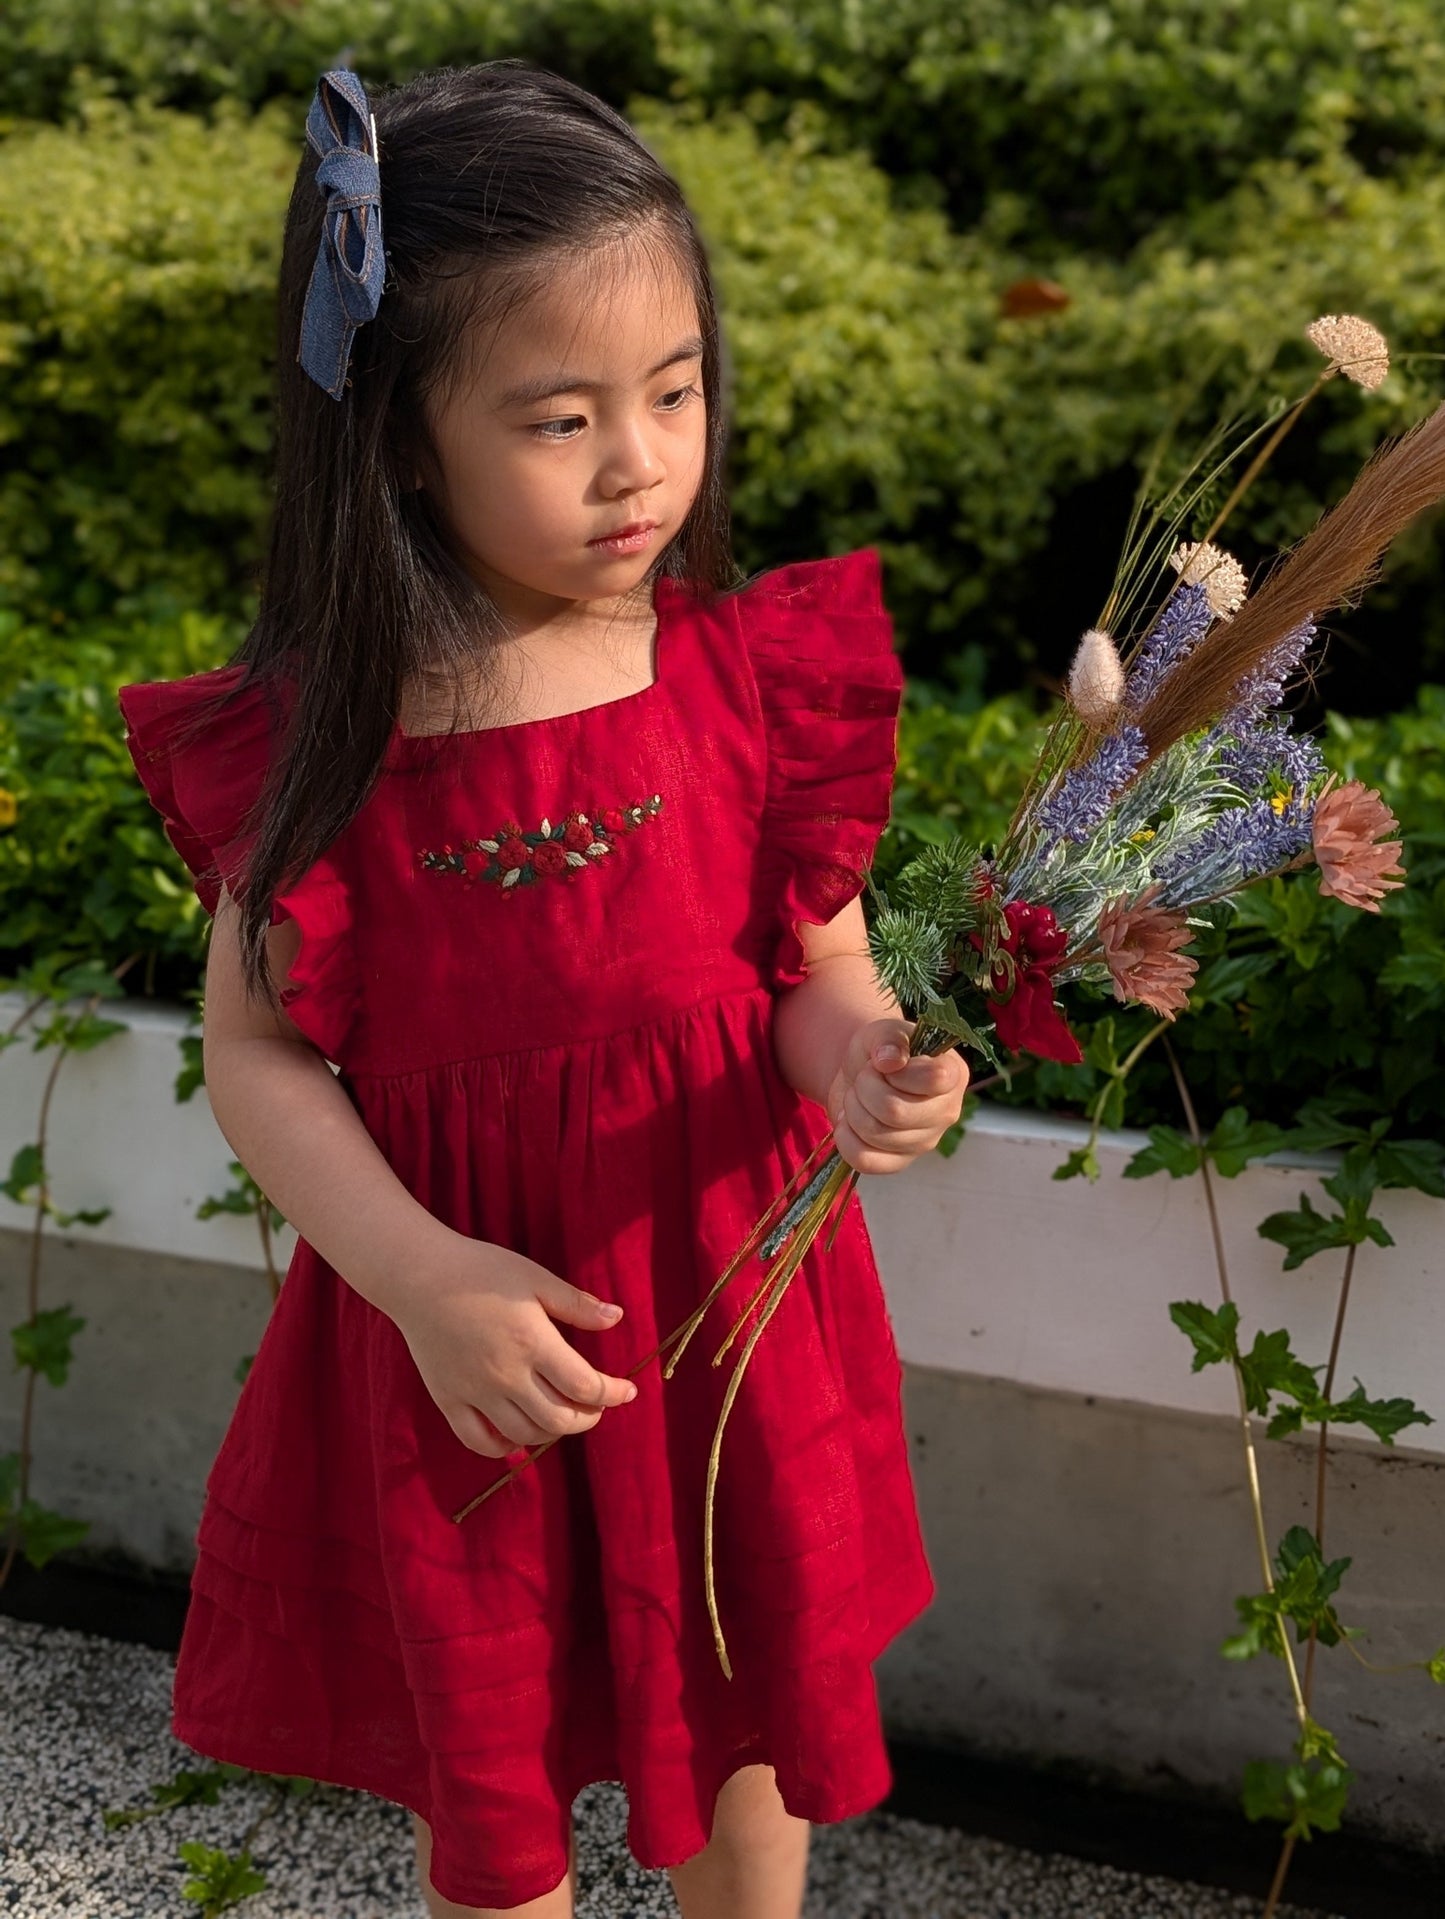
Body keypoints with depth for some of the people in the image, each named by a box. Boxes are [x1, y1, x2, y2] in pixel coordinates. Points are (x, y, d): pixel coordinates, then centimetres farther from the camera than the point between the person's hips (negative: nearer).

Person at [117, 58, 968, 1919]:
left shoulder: (752, 672, -11)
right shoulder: (320, 732, -15)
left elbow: (821, 966, -4)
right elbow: (257, 1051, -9)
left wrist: (854, 1062, -28)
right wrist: (425, 1280, -22)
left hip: (729, 1294, 2)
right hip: (461, 1327, -1)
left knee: (746, 1714, 23)